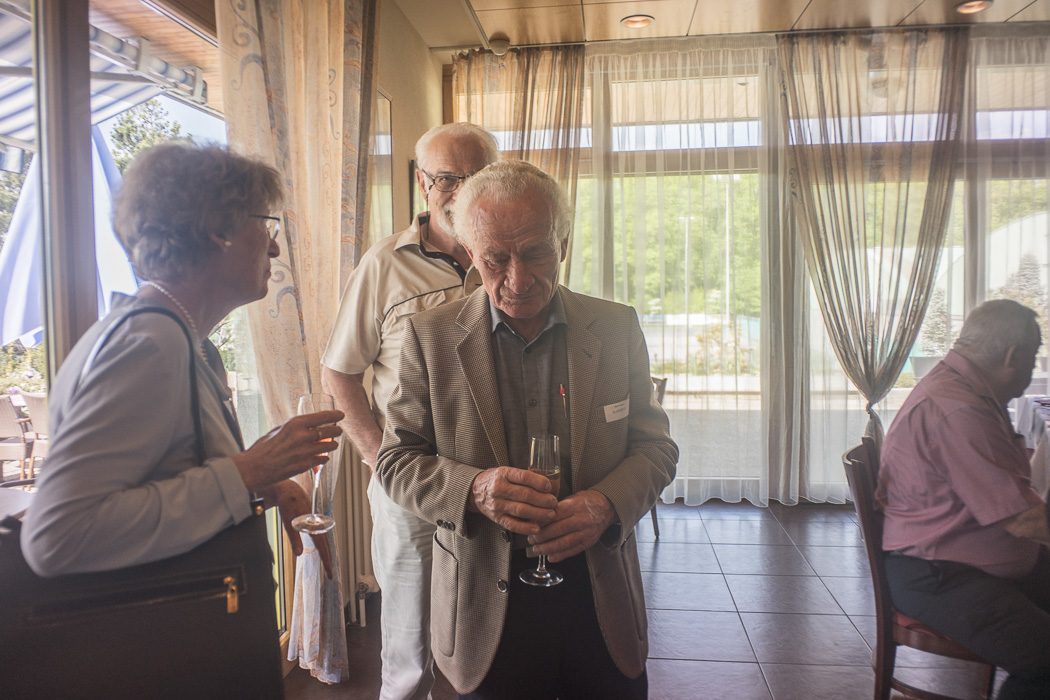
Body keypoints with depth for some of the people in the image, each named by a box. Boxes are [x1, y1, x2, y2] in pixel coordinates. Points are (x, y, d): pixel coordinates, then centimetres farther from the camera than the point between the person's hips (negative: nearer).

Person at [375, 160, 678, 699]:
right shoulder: (429, 337, -5)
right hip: (487, 608, -1)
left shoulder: (616, 329, -1)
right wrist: (473, 489, -23)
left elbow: (655, 446, 2)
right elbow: (397, 460, -3)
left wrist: (606, 505, -18)